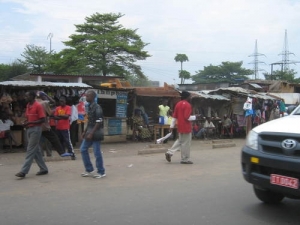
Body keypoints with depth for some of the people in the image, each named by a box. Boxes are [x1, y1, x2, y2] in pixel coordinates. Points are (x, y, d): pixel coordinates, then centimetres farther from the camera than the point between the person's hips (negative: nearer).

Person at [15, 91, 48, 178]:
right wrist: (25, 123, -1)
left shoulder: (38, 106, -12)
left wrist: (30, 122, -19)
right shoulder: (28, 105, 12)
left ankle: (24, 171, -7)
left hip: (35, 129, -8)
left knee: (30, 150, -7)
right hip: (29, 129, 8)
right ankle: (44, 169, 19)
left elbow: (42, 120, -14)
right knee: (36, 150, 11)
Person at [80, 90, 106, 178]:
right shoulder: (89, 107, 11)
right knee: (83, 149, 10)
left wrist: (91, 134, -21)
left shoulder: (97, 107, -16)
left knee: (97, 152, -2)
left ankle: (101, 172, 12)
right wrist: (85, 132, 16)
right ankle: (89, 170, 20)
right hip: (90, 132, 9)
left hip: (95, 133, -9)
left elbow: (98, 122, -19)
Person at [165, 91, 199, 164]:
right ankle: (185, 159, 9)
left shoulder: (178, 104, 10)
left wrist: (172, 126, 13)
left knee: (180, 141, 20)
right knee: (186, 143, 1)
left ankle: (170, 153, 9)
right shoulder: (187, 105, -14)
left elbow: (174, 116, 11)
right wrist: (195, 117, -4)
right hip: (186, 127, -8)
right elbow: (187, 117, -20)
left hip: (180, 127, 8)